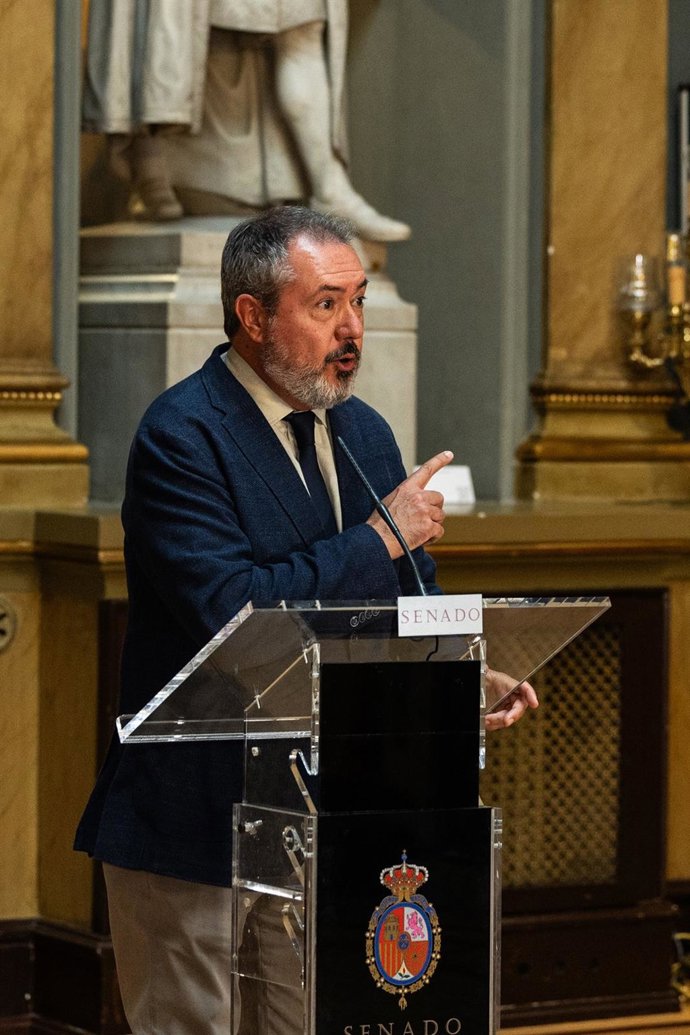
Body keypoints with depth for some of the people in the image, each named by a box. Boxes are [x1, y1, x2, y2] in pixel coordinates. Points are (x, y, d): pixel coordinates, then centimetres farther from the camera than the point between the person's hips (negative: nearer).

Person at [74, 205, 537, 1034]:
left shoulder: (366, 434, 13)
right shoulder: (181, 437, -13)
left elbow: (413, 603, 16)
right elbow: (230, 611, -24)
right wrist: (379, 538, -16)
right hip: (203, 832, -7)